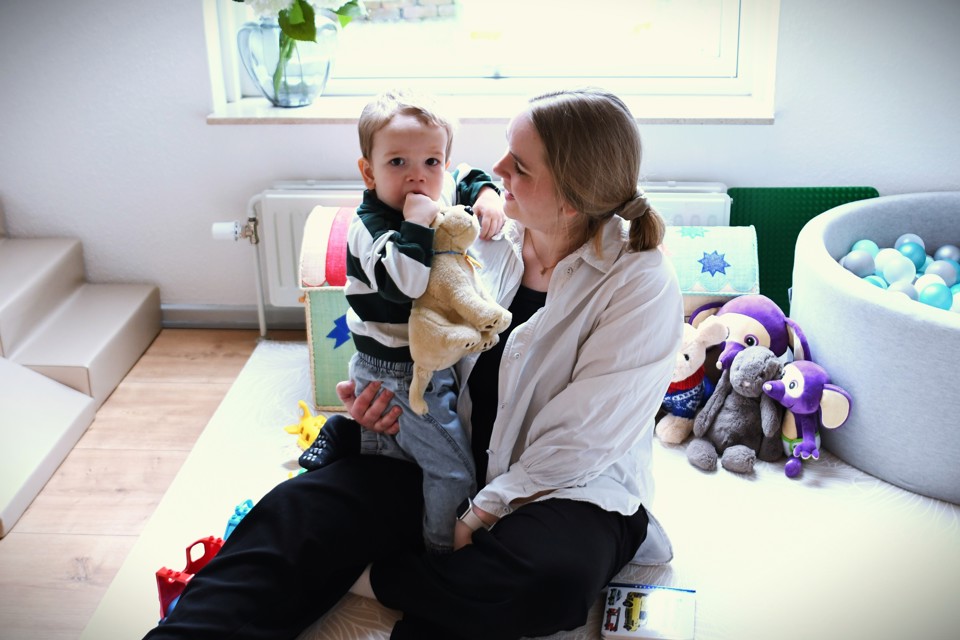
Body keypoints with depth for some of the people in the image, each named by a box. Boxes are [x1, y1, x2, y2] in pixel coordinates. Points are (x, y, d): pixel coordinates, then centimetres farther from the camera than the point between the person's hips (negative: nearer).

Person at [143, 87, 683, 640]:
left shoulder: (641, 286, -16)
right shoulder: (488, 235, 0)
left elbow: (575, 447, -17)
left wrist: (474, 522, -19)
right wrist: (389, 399, -8)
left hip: (569, 488, -4)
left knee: (552, 578, -38)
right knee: (296, 511, -20)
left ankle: (371, 579, -17)